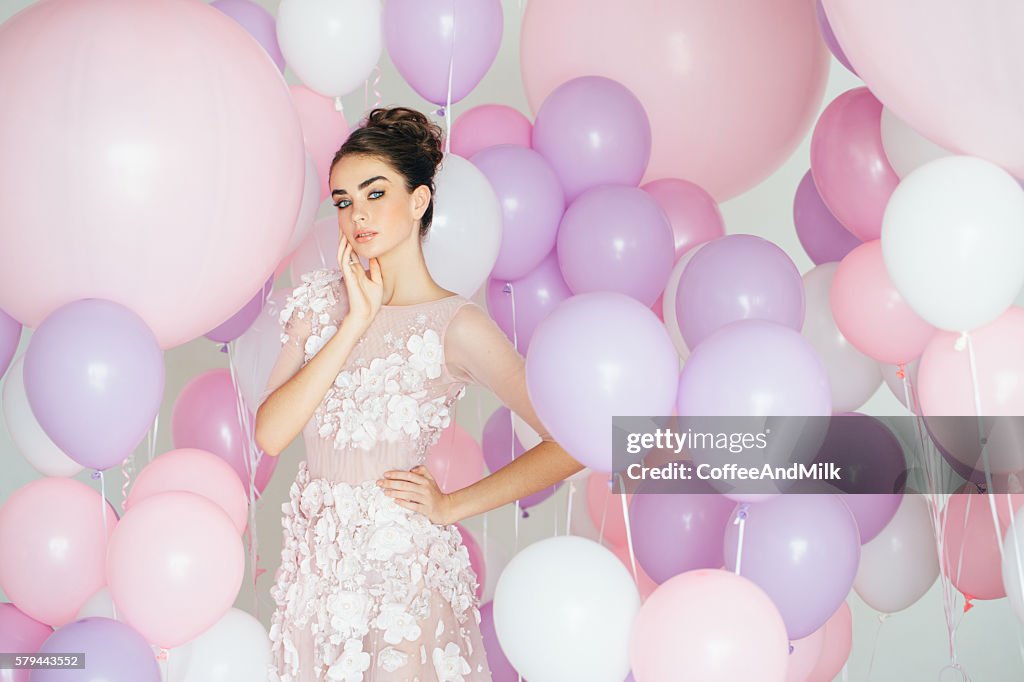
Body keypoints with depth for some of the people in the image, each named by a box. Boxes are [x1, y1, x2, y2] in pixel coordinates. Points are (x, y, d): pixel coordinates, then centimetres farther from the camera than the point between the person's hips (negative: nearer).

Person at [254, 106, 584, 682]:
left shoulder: (456, 325, -12)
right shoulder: (320, 299, 3)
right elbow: (270, 434, -9)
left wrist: (452, 506, -9)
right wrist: (355, 323, -14)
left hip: (402, 565, -4)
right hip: (315, 557, 5)